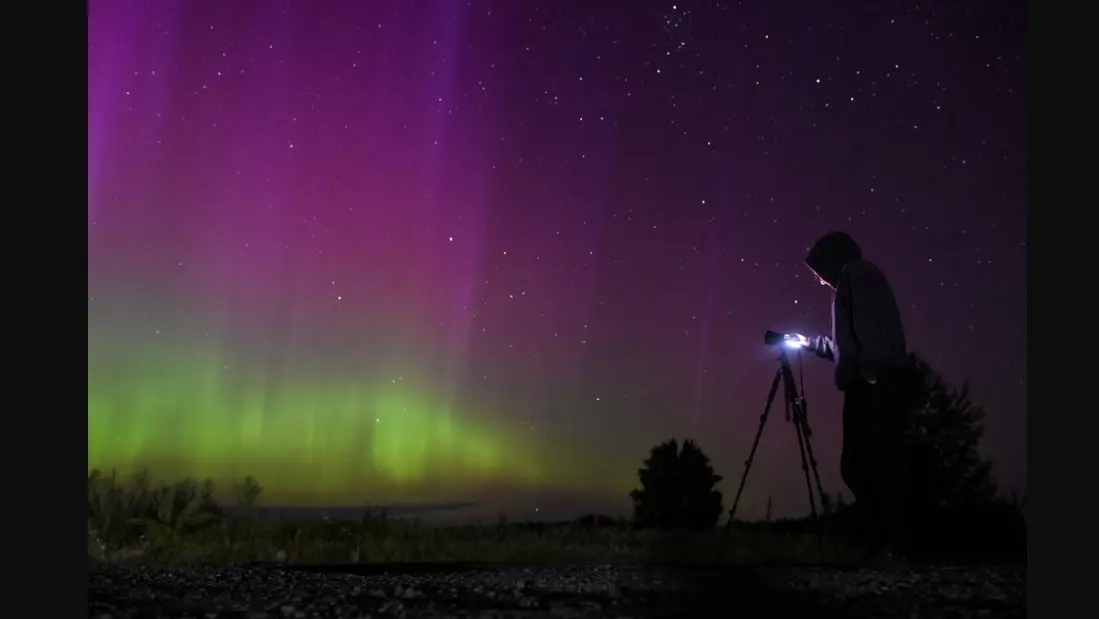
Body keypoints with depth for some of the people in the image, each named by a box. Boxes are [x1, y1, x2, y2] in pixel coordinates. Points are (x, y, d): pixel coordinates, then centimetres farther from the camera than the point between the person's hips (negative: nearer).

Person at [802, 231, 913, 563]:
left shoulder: (855, 275, -2)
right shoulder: (866, 277, 26)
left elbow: (855, 339, -16)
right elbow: (848, 342, 33)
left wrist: (846, 378, -12)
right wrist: (810, 342, 40)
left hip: (873, 388, -10)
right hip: (883, 387, 10)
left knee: (872, 468, -10)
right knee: (859, 466, 8)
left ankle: (887, 548, -9)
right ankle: (884, 546, 9)